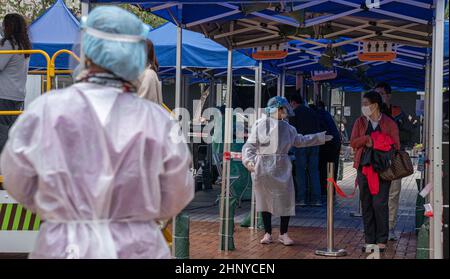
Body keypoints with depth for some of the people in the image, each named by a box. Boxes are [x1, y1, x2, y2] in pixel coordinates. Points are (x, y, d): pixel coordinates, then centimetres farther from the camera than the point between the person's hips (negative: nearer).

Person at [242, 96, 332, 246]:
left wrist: (321, 137, 24)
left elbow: (300, 140, 24)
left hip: (282, 168, 4)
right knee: (265, 199, 5)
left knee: (285, 200, 1)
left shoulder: (287, 127, 11)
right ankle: (267, 233, 17)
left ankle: (283, 234, 15)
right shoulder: (260, 124, -3)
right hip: (263, 168, -4)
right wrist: (249, 160, -20)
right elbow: (250, 146, -4)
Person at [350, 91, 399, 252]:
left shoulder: (389, 123, 1)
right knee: (366, 205, 6)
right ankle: (369, 240, 13)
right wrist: (366, 139, -13)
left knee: (380, 204, -8)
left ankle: (381, 240, 2)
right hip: (363, 167, 4)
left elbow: (395, 146, -1)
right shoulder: (360, 122, 10)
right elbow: (353, 142, 3)